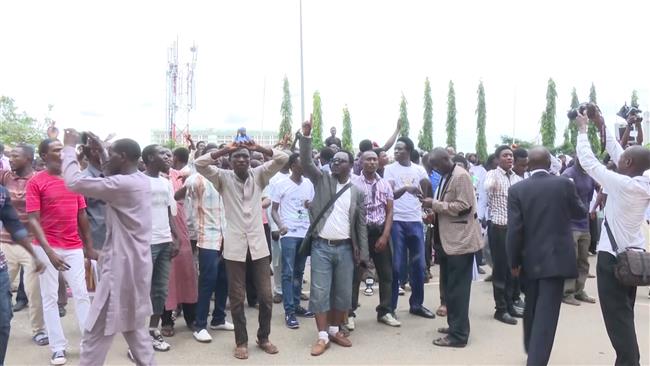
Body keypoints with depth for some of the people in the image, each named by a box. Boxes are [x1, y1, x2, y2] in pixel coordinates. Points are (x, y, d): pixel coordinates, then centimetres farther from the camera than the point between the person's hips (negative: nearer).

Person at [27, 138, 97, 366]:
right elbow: (33, 220, -11)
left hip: (74, 247, 4)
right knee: (49, 297, 5)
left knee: (81, 294, 6)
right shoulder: (36, 182, -7)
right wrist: (48, 251, -21)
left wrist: (89, 247, 10)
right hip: (48, 248, -3)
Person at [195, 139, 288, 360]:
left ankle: (263, 337, 27)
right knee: (237, 297, 7)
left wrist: (258, 148, -14)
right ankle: (241, 341, 23)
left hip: (258, 245, 1)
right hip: (234, 247, -1)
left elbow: (283, 159, -6)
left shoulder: (259, 175, 4)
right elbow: (199, 164, -10)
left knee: (266, 296, 7)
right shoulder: (223, 178, 2)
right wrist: (225, 150, -15)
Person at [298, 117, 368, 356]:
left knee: (343, 293, 8)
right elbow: (306, 162, -10)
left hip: (345, 248, 2)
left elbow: (361, 224, 6)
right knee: (319, 292, -1)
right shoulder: (322, 180, 5)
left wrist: (362, 253, 1)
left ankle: (335, 330, 26)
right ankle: (322, 336, 10)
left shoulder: (357, 192, 7)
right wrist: (306, 135, -20)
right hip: (321, 247, -1)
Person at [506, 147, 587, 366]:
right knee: (546, 313, -2)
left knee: (531, 308, 21)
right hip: (556, 257, -2)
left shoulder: (517, 190, -7)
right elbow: (581, 213, 9)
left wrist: (514, 261, -2)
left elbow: (514, 229, -11)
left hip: (531, 259, 2)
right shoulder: (564, 184, -7)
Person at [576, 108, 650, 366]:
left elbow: (588, 161, -11)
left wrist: (582, 128, 1)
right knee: (625, 314, 18)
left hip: (612, 257, -8)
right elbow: (617, 154, 10)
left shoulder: (621, 184, -19)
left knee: (617, 316, -1)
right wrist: (602, 126, 15)